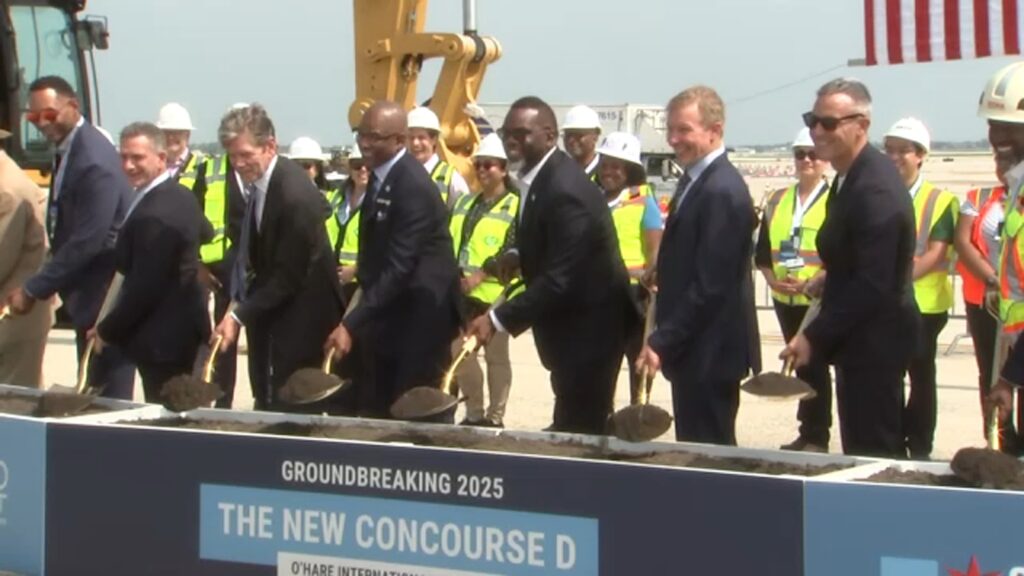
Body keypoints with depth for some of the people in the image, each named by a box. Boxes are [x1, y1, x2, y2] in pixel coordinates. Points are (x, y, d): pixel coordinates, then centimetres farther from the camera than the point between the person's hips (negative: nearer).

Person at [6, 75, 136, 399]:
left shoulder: (94, 160, -21)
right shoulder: (66, 151, 9)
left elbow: (86, 240, -24)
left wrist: (33, 290, -20)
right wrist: (44, 285, 7)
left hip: (106, 297, -10)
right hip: (88, 298, 10)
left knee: (108, 397, -6)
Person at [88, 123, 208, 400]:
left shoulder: (153, 215, -23)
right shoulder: (182, 196, 7)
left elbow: (144, 286, -23)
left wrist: (106, 330, -10)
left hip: (161, 337, -10)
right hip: (185, 326, 10)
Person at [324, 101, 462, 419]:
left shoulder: (414, 187, -22)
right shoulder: (382, 176, 8)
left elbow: (399, 268, -27)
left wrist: (351, 324, -30)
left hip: (420, 315, -9)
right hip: (389, 311, 9)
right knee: (378, 408, 11)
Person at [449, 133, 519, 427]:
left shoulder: (515, 207, -5)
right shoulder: (465, 204, 16)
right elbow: (451, 244, 17)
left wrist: (478, 276, -21)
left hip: (494, 293, -7)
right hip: (462, 293, 7)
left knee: (496, 356, 2)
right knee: (460, 353, 9)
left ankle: (495, 417, 8)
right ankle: (474, 414, 20)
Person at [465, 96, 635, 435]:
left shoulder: (565, 190, -26)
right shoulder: (538, 176, 5)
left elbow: (560, 279, -29)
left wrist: (498, 320, -28)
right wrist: (518, 253, 2)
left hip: (588, 326, -10)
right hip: (570, 322, 10)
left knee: (578, 434, -7)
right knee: (569, 430, 17)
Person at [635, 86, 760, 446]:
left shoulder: (722, 191, -18)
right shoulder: (695, 180, 13)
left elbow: (711, 285, -21)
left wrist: (662, 342, -18)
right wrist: (665, 339, 14)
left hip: (710, 352, -10)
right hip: (692, 348, 10)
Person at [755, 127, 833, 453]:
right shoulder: (777, 201, 12)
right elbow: (763, 250, 13)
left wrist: (812, 281, -20)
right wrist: (772, 278, -4)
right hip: (784, 299, 6)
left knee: (815, 366, -4)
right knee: (800, 365, 12)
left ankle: (817, 437, 3)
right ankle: (806, 432, 19)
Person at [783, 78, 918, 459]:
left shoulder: (875, 189, -21)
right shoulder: (854, 174, 10)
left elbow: (873, 284, -25)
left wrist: (815, 337, -22)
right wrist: (831, 280, 7)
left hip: (874, 340, -10)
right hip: (861, 336, 10)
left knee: (872, 455, -4)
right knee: (863, 449, 14)